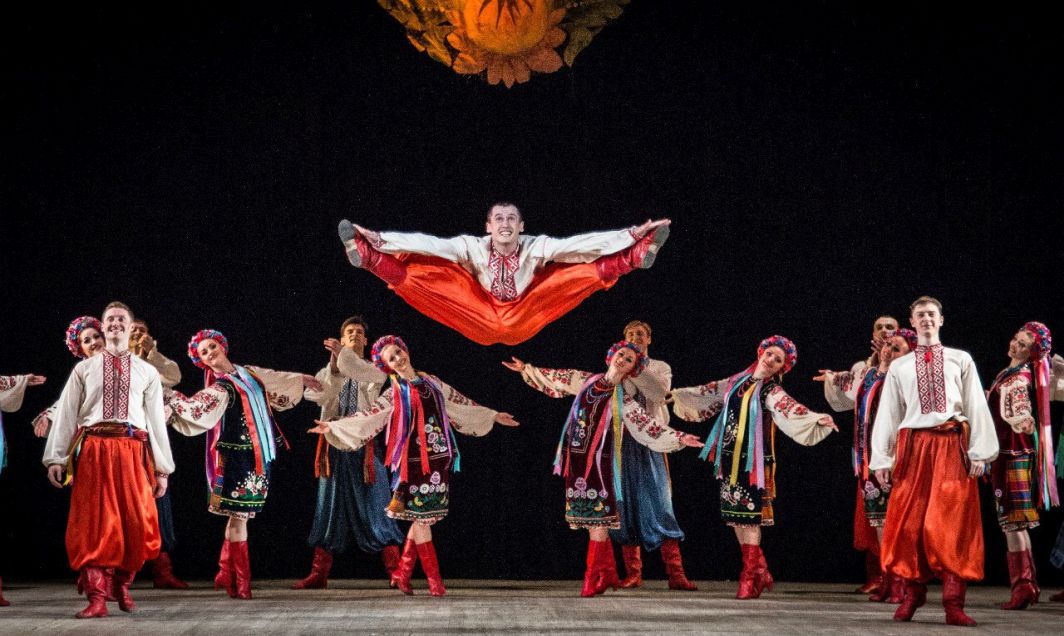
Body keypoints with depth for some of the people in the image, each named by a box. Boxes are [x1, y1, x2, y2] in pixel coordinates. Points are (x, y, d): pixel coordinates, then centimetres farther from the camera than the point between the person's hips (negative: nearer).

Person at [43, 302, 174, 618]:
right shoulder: (84, 369, 13)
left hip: (133, 452, 1)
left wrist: (163, 469, 6)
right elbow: (65, 414, 7)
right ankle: (97, 598, -3)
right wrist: (56, 457, -4)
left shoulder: (147, 373, 14)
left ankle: (122, 584, 22)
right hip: (93, 450, -1)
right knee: (93, 524, -4)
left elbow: (157, 420, 11)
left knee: (137, 522, -1)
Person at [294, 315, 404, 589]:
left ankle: (395, 571, -2)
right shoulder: (328, 372, 14)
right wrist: (334, 368, -22)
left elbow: (371, 381, -16)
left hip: (365, 446, -2)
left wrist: (344, 358, -31)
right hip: (335, 445, 2)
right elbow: (312, 394, -6)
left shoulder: (374, 370, 9)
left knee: (375, 506, -4)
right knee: (328, 507, 2)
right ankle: (319, 574, 6)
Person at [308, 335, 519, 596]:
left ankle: (402, 573, 13)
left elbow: (461, 403, 23)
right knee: (421, 516, -5)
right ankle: (434, 580, -2)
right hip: (415, 460, -4)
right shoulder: (394, 394, 2)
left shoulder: (431, 382, 13)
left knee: (424, 516, 4)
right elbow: (367, 415, -5)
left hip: (439, 458, 4)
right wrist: (333, 426, -15)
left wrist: (493, 416, 29)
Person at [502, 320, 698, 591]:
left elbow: (659, 392, -13)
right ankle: (633, 573, 6)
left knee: (659, 507, -10)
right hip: (621, 444, 3)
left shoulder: (660, 368, 9)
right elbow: (573, 379, 14)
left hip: (650, 444, -3)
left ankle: (676, 574, -13)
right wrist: (528, 370, 12)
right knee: (625, 508, 1)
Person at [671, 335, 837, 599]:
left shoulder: (772, 391, -5)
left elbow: (792, 409, -23)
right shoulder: (738, 381, 12)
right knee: (734, 513, 8)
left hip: (753, 460, -6)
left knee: (749, 514, -8)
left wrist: (817, 419, -42)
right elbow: (709, 392, 26)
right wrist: (677, 394, 37)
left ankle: (750, 577, 0)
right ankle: (759, 572, 19)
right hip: (730, 457, 6)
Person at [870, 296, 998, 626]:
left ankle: (954, 603, -8)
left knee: (953, 523, -7)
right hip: (913, 446, 2)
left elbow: (976, 406, 6)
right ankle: (913, 593, 12)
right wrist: (881, 458, 4)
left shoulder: (960, 360, 11)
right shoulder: (899, 367, 15)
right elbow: (888, 413, 11)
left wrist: (980, 451, -4)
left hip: (952, 447, -1)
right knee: (909, 522, 0)